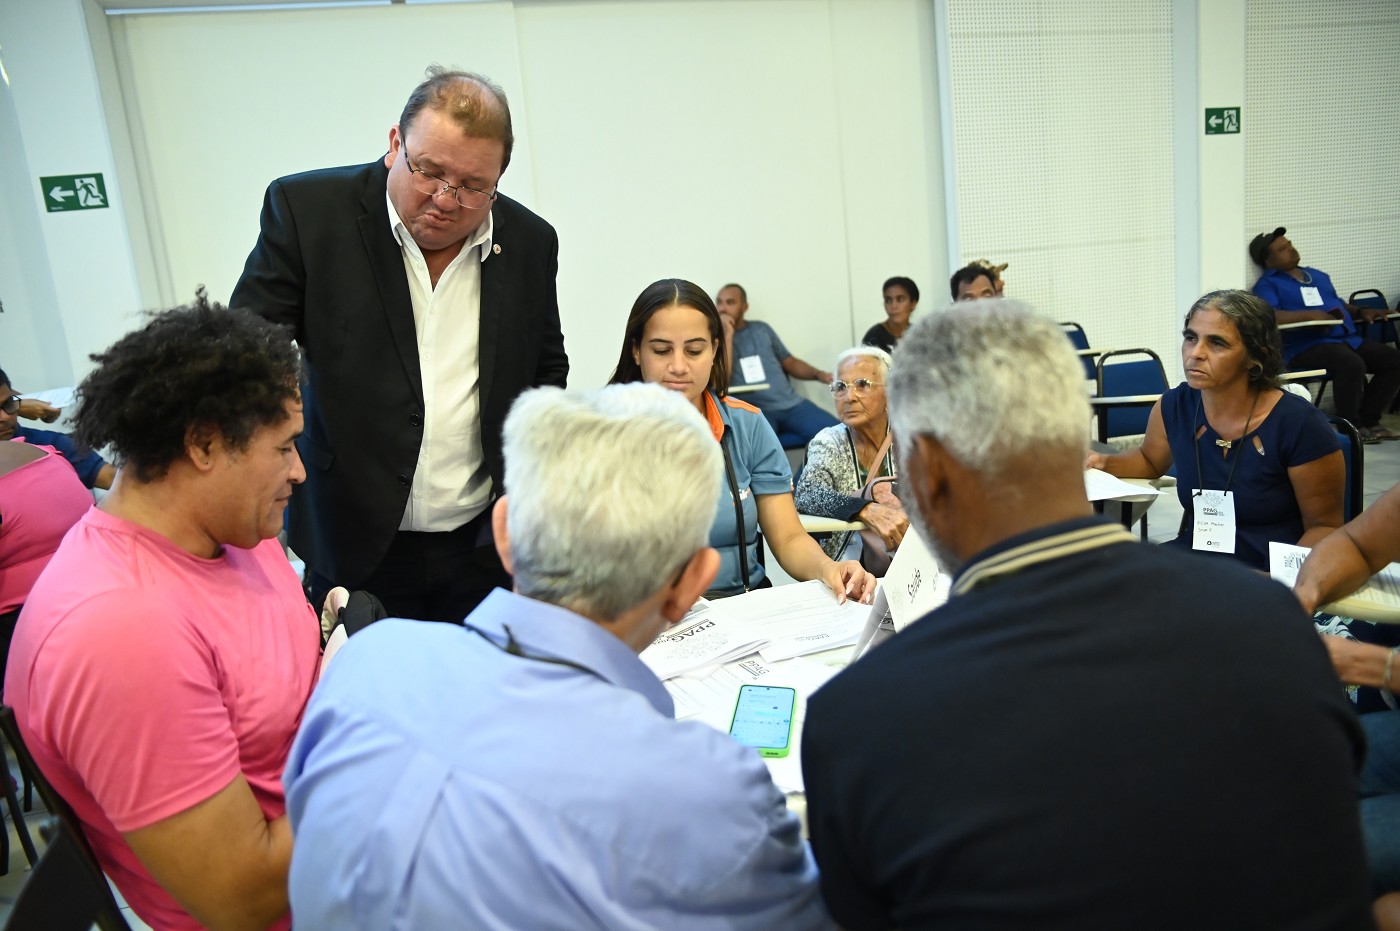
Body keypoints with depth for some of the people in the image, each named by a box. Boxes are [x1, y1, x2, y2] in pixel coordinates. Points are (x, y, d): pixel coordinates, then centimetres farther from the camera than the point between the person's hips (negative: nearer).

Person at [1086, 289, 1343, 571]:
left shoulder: (1300, 425, -13)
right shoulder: (1174, 406, -1)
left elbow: (1325, 525, -4)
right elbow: (1149, 460, 21)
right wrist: (1104, 463, 1)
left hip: (1268, 576, -2)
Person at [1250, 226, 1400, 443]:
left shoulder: (1317, 276, 26)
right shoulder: (1268, 284, 1)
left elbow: (1339, 304, 32)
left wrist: (1361, 311, 11)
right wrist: (1310, 314, -23)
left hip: (1349, 339, 8)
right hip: (1306, 346, -8)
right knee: (1352, 363, -33)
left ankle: (1369, 420, 2)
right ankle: (1350, 426, -14)